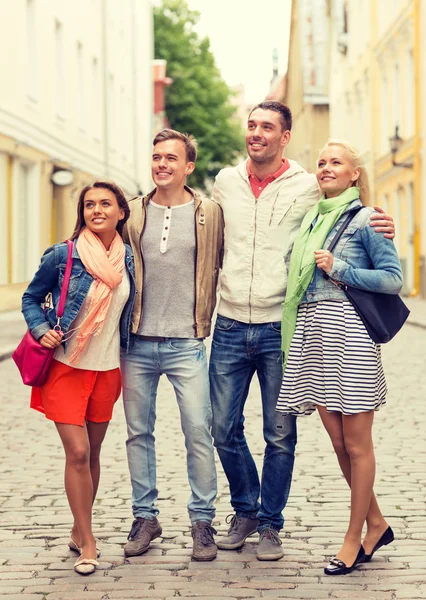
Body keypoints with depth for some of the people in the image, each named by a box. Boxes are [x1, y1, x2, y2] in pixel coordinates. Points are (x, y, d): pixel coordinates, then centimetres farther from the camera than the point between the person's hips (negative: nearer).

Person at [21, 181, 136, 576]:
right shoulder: (62, 256, -10)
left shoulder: (128, 259, 2)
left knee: (92, 453, 11)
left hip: (107, 370, 4)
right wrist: (42, 331, -15)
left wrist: (126, 360, 9)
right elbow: (31, 298, 2)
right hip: (66, 367, -4)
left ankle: (79, 532, 27)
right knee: (77, 452, -8)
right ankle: (87, 542, 3)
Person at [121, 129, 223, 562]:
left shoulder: (209, 213, 2)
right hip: (138, 342, 2)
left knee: (198, 433, -4)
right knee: (138, 432, 9)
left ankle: (202, 521, 9)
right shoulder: (133, 213, 6)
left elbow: (219, 268, 11)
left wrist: (205, 319, 7)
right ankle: (145, 516, 21)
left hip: (186, 343, -2)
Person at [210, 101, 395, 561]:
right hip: (231, 327, 3)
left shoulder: (308, 187, -1)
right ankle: (245, 511, 28)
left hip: (280, 328, -3)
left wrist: (376, 230, -10)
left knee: (280, 435, 4)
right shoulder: (225, 182, 8)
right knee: (224, 429, 7)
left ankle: (270, 523, 20)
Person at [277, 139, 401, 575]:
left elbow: (394, 279, -7)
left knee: (357, 444, 1)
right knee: (338, 443, 9)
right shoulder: (311, 219, 18)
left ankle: (354, 539, 10)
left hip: (349, 332, -7)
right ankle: (376, 524, 24)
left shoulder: (365, 219, -1)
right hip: (312, 332, 7)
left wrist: (340, 269, -10)